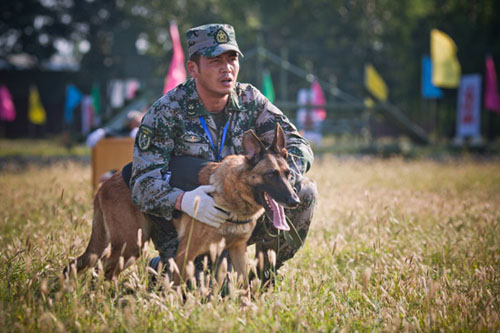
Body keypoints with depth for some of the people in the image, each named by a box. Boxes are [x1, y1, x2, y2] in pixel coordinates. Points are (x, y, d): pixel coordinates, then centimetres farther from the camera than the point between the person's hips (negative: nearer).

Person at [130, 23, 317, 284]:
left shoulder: (249, 100, -3)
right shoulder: (165, 112, -15)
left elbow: (297, 145, -5)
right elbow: (144, 182, -20)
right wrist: (183, 200, -42)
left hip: (240, 216, 4)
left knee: (304, 191, -15)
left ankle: (265, 270, 4)